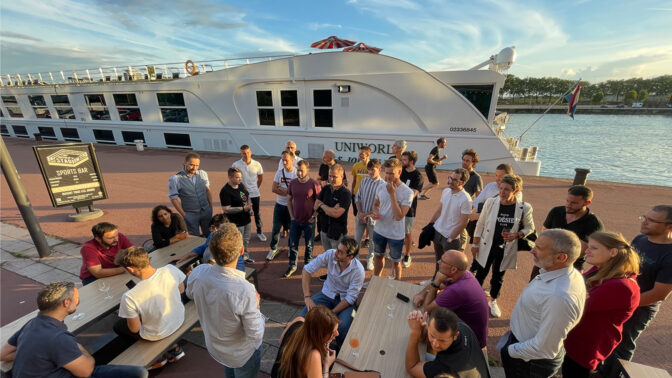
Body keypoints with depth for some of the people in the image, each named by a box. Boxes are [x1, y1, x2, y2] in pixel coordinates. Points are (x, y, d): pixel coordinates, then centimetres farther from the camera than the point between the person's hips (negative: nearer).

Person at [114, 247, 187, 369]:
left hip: (156, 335, -4)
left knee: (118, 326, 24)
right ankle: (173, 347, 29)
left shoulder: (129, 297, -33)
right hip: (179, 320, 4)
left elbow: (134, 329, -17)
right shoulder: (171, 270, -24)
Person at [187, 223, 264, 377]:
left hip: (213, 345, 4)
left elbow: (190, 294, -1)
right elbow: (256, 335, -29)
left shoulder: (197, 273, -28)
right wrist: (256, 307, -15)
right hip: (242, 354, -4)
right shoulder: (244, 291, -43)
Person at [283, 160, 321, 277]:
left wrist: (313, 217, -11)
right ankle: (292, 266, 29)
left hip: (309, 221, -3)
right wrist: (292, 215, 3)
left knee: (309, 245, 12)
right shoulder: (293, 183, -1)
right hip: (295, 220, 3)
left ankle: (307, 266, 32)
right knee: (293, 244, 11)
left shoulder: (314, 184, -14)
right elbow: (289, 199, 9)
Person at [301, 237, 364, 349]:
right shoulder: (330, 254, -22)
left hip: (346, 300, -2)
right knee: (304, 316, -17)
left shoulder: (358, 270, -25)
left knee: (343, 326, -29)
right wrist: (307, 297, -20)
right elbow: (307, 270, -15)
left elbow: (350, 298, -19)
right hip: (327, 294, 3)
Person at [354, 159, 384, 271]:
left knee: (373, 240, 14)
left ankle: (370, 259, 37)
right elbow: (357, 197, 3)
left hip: (373, 217, -3)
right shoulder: (364, 180, -2)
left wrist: (366, 214, -16)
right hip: (360, 216, 3)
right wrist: (360, 212, -8)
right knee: (356, 239, 14)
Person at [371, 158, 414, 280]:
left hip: (395, 234, -5)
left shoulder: (407, 192, -21)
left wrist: (392, 194, -30)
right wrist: (375, 213, -13)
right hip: (379, 230, 5)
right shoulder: (381, 186, -6)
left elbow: (399, 216, -28)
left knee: (396, 262, 15)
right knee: (378, 256, 25)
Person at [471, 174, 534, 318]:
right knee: (480, 274, 14)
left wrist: (516, 235, -18)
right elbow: (480, 224, -5)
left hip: (506, 250, 1)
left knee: (498, 277, 20)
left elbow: (530, 227, 2)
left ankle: (493, 301, 45)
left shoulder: (524, 208, -15)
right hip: (486, 247, 0)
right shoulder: (490, 202, -15)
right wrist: (475, 244, -1)